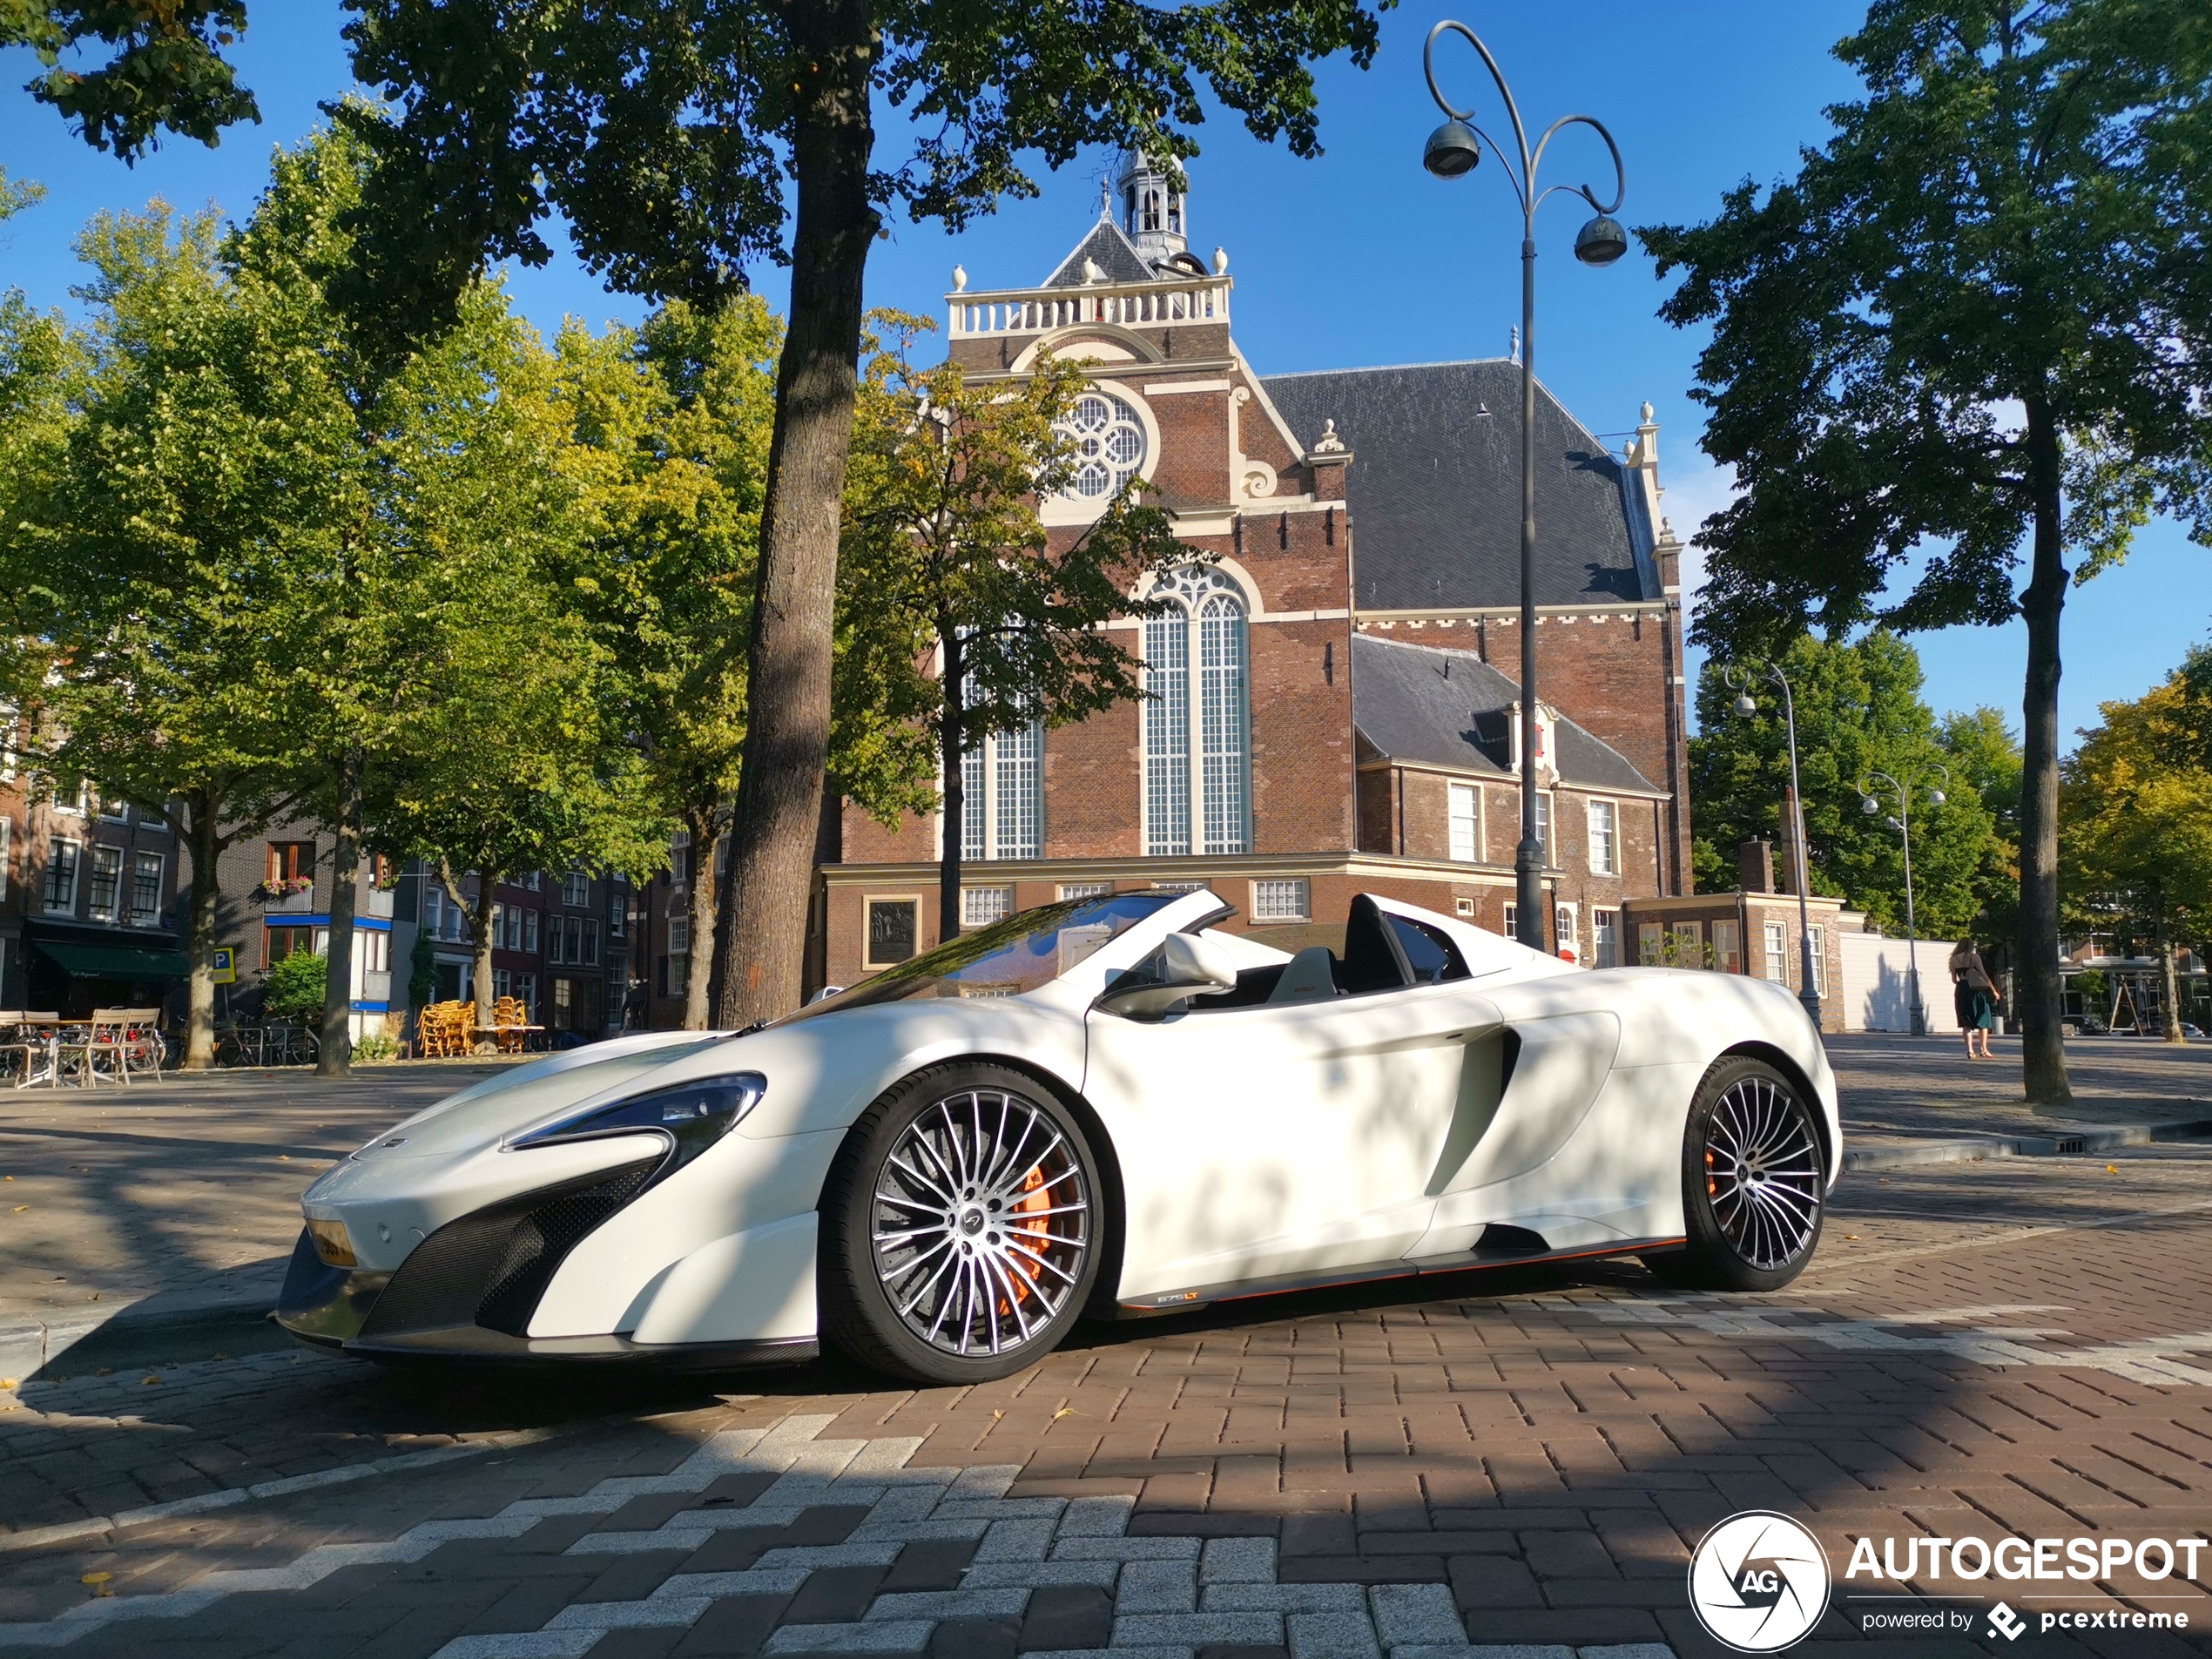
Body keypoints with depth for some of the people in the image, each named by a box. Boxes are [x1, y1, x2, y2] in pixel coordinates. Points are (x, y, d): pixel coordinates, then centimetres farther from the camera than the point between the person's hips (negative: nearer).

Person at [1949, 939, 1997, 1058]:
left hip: (1961, 991, 3)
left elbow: (1954, 980, 10)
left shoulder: (1954, 960, 7)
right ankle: (1984, 1050, 0)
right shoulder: (1974, 957, -4)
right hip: (1976, 990, -3)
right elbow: (1984, 975, -7)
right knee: (1983, 1021, 6)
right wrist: (1993, 990, -2)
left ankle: (1970, 1050, -1)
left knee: (1966, 1023, 5)